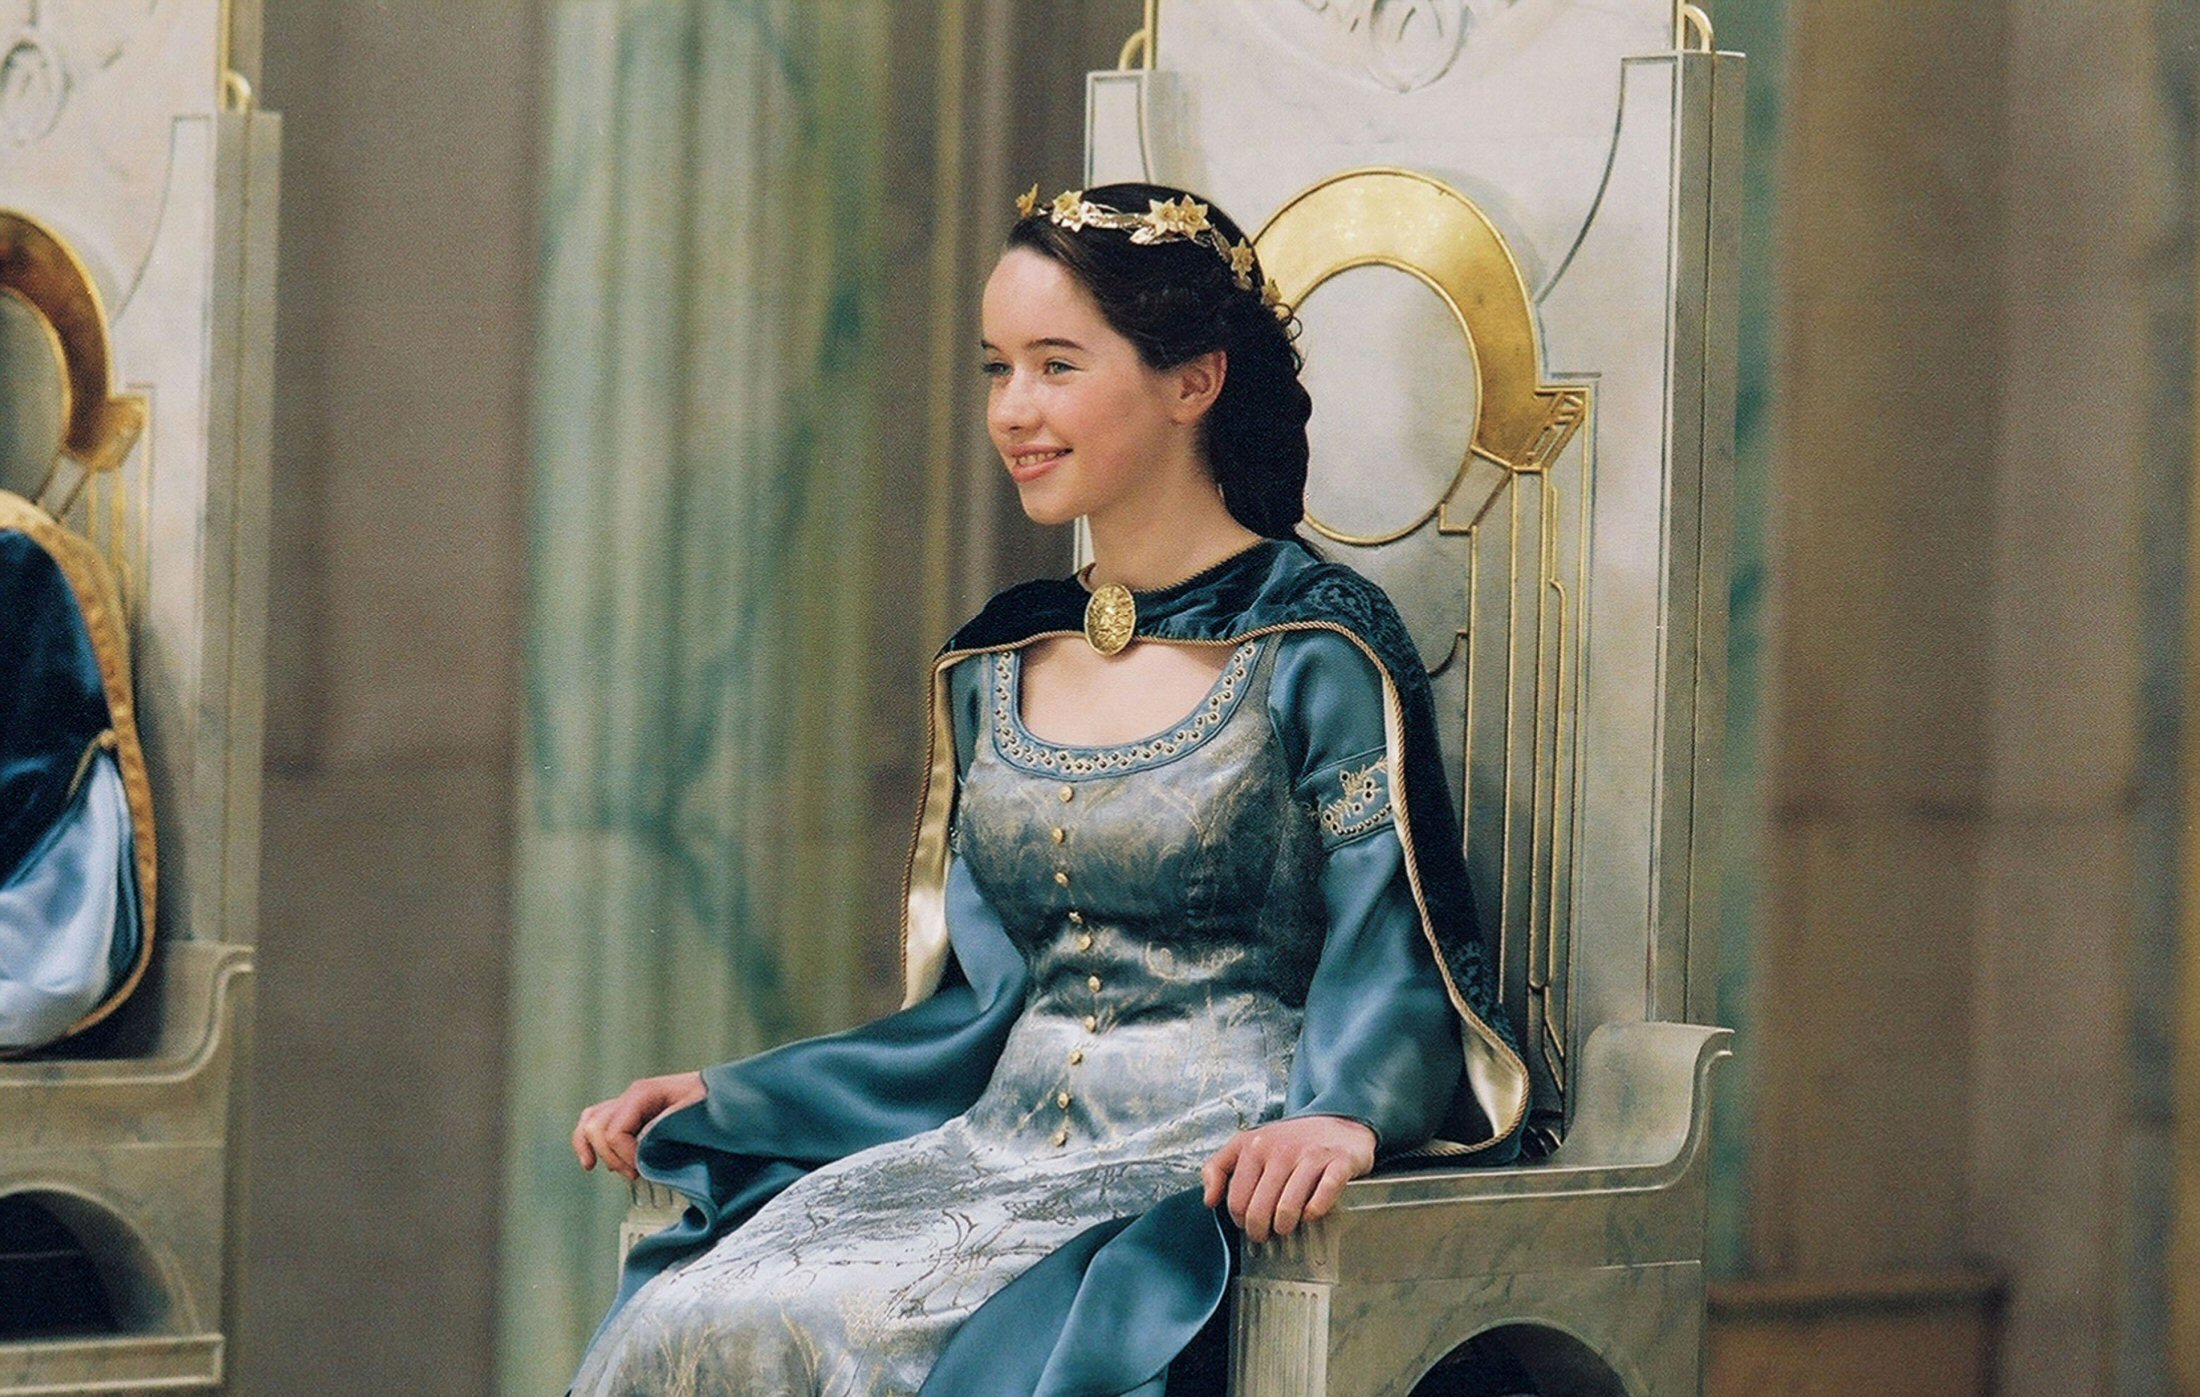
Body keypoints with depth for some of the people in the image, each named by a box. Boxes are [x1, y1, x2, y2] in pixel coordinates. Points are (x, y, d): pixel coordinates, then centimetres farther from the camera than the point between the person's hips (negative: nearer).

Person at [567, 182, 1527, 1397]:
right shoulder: (996, 666, 17)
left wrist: (1346, 1115, -30)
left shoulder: (1315, 648, -2)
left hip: (1209, 1170, -6)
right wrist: (718, 1101, 13)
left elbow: (1404, 959, -9)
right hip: (1007, 1149, 6)